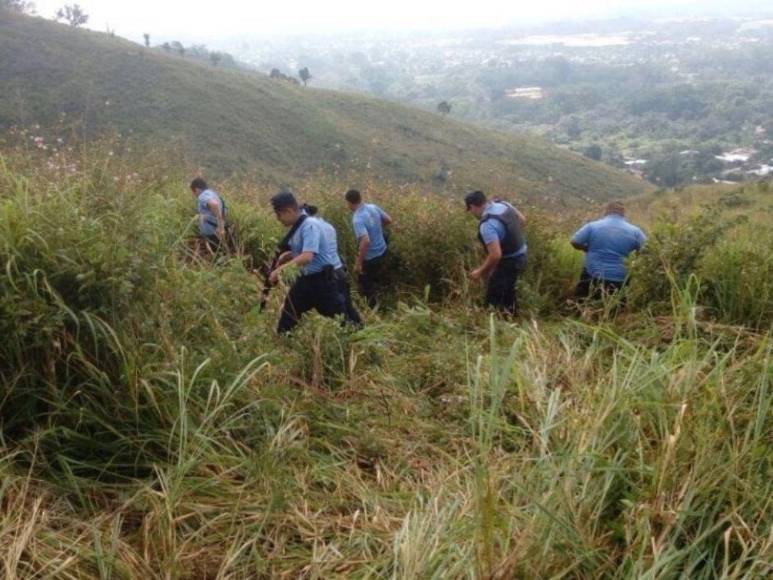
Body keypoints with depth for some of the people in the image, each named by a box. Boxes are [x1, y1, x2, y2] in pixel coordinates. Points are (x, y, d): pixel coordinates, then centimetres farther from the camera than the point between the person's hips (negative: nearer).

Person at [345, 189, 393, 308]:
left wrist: (358, 263, -30)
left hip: (370, 258, -8)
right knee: (379, 283, 27)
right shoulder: (373, 207, -5)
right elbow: (388, 220, 9)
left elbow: (365, 241, -37)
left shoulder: (357, 219, -29)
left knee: (366, 288, 10)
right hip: (382, 252, 8)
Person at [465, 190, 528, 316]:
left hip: (508, 262, -10)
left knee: (493, 299, 0)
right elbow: (522, 220, 11)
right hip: (521, 256, 10)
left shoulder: (487, 225, -30)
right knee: (507, 291, 28)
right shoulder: (503, 204, -4)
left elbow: (496, 255, -34)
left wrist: (481, 272, -20)